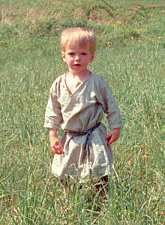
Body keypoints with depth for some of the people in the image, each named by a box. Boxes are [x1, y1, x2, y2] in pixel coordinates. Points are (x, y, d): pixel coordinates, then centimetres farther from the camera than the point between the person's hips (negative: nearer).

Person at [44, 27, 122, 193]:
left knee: (99, 176, 3)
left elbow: (111, 106, -3)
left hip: (94, 138, -3)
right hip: (69, 139, 3)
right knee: (64, 177, 12)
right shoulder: (58, 85, -3)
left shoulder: (97, 82, -12)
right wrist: (52, 136, 2)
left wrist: (115, 128, -3)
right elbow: (53, 112, 5)